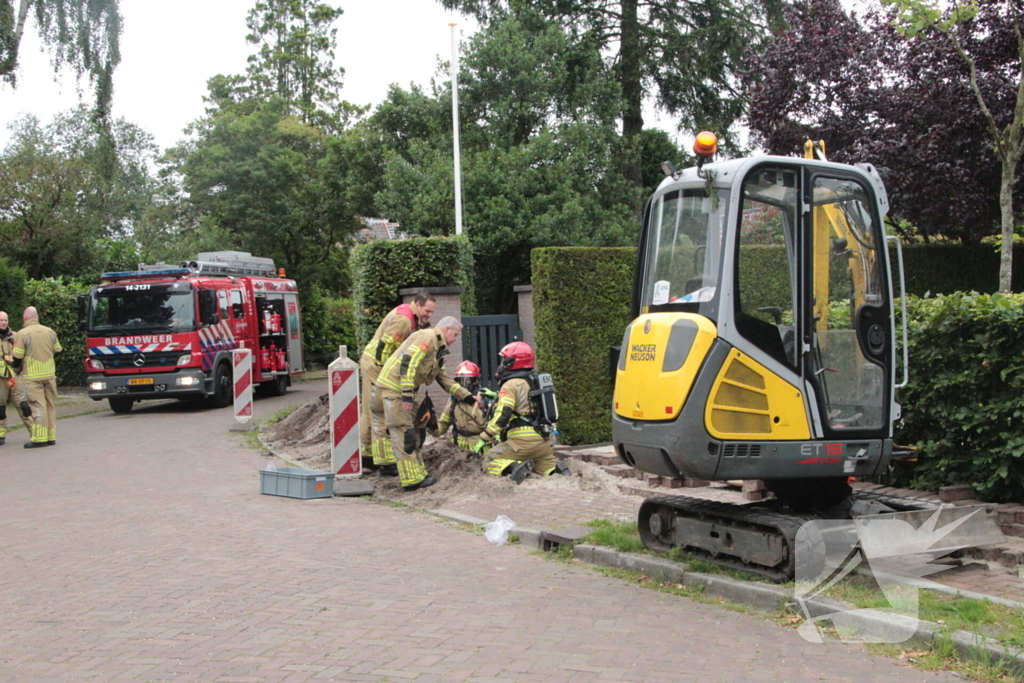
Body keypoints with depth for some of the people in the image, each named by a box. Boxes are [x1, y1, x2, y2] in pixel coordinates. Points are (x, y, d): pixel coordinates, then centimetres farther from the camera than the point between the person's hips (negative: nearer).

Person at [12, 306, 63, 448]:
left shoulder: (22, 334, -9)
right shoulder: (50, 332, 6)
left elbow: (17, 358, -8)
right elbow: (57, 351, 15)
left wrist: (16, 368, 13)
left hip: (32, 377, -4)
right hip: (50, 375, 5)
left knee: (38, 406, -5)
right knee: (49, 405, 11)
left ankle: (39, 439, -7)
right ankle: (51, 437, 13)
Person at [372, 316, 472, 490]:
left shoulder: (437, 349, 21)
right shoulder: (428, 337, -12)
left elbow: (445, 380, 22)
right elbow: (407, 362, -23)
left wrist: (467, 396, 14)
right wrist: (407, 394, -25)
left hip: (402, 390, 11)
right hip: (394, 386, -11)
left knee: (411, 433, 17)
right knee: (404, 433, -8)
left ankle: (417, 473, 25)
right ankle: (412, 479, -6)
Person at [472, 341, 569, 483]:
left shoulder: (510, 385, -7)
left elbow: (502, 417, -15)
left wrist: (483, 440, -11)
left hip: (522, 441, -7)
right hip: (542, 440, 7)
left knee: (489, 462, 0)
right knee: (548, 471, 19)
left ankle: (515, 467, -26)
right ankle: (556, 469, -14)